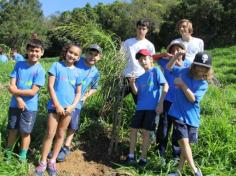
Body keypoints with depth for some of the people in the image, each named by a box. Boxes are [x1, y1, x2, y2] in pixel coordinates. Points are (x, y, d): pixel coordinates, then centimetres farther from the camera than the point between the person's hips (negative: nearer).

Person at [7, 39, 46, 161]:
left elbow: (33, 92, -14)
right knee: (12, 131, 14)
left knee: (25, 132, 8)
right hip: (15, 104, 3)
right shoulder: (19, 64, -1)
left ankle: (22, 158, 25)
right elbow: (12, 85, -4)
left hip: (30, 107, -3)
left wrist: (15, 90, -10)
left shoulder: (40, 70, -11)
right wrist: (19, 99, -16)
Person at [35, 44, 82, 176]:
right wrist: (57, 105, -12)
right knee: (50, 134, 1)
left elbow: (78, 92, 8)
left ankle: (52, 161, 24)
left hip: (69, 108, 3)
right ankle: (43, 162, 13)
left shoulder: (77, 72, 5)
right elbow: (50, 86, -7)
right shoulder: (57, 66, -2)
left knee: (61, 134, 11)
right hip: (55, 105, -3)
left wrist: (73, 106, -7)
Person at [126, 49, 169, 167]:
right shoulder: (140, 76, 14)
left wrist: (160, 104, -15)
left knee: (145, 132, 0)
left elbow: (165, 86, -10)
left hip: (152, 107, -5)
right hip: (140, 107, 6)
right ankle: (131, 155, 18)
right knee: (133, 129, 5)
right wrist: (132, 84, -10)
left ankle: (143, 158, 13)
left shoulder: (156, 71, -2)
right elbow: (137, 93, 10)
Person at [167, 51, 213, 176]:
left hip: (192, 118, 1)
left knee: (186, 144, 9)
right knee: (183, 142, -11)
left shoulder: (204, 84, -2)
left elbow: (193, 98, -13)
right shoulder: (184, 72, 1)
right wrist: (177, 55, -2)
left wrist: (182, 84, -19)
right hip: (178, 114, -1)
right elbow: (169, 67, 14)